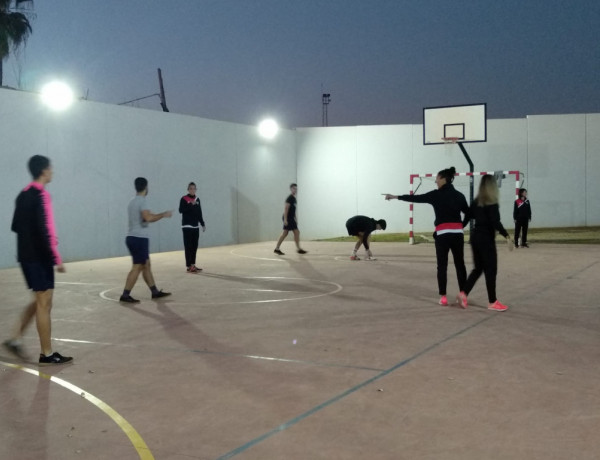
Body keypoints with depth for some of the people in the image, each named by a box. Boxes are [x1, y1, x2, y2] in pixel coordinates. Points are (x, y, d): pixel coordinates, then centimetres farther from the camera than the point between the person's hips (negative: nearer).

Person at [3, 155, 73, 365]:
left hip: (26, 255, 9)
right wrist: (57, 258, -20)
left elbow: (16, 226, 18)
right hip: (39, 257, -9)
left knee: (40, 301, 20)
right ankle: (47, 354, 4)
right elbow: (45, 230, -22)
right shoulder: (41, 195, -16)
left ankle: (15, 339, 16)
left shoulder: (23, 195, 12)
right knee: (44, 303, -2)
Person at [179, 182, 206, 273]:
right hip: (187, 226, -6)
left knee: (194, 246, 7)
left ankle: (193, 265, 16)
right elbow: (181, 210, -17)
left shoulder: (197, 199, 13)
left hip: (195, 226, 6)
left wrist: (203, 224, 15)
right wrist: (191, 205, -23)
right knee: (188, 246, -8)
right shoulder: (184, 199, -5)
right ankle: (189, 266, -8)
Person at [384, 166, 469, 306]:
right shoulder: (459, 195, 8)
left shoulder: (436, 194, -2)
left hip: (443, 234, -3)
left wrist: (395, 197, 7)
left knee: (442, 265, 3)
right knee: (460, 264, 8)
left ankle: (443, 296, 1)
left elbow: (416, 198, 1)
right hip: (457, 233, 4)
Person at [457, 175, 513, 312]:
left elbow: (467, 217, 13)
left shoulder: (476, 202, 8)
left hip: (475, 237, 7)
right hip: (486, 240, -7)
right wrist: (507, 236, -25)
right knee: (491, 270, 2)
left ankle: (463, 294, 6)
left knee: (478, 268, 16)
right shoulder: (492, 203, -13)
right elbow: (495, 222, -22)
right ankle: (493, 302, 8)